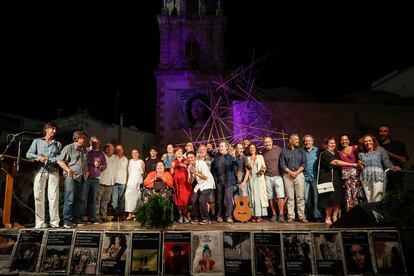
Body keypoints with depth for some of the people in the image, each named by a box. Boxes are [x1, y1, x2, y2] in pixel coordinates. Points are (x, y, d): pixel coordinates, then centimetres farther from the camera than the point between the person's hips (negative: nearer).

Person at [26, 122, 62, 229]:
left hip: (53, 172, 0)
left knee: (53, 197, -6)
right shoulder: (37, 141, 17)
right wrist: (38, 157, -9)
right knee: (38, 197, -3)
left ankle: (55, 222, -4)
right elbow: (28, 154, 8)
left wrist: (48, 159, -9)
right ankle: (40, 222, 2)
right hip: (40, 171, 1)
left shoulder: (58, 144, 17)